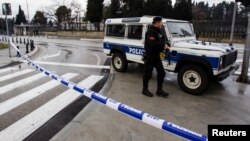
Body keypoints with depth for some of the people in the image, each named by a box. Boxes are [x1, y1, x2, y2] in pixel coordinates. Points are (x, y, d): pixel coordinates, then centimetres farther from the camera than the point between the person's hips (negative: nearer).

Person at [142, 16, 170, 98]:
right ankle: (145, 90, 18)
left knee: (161, 73, 9)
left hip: (156, 56, 9)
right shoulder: (151, 32, -17)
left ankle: (159, 90, 18)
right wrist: (163, 45, -19)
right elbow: (153, 44, -29)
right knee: (148, 74, 2)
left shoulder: (158, 31, 13)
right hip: (149, 56, -9)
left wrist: (165, 46, 0)